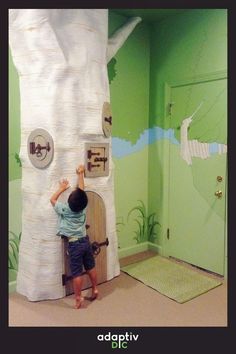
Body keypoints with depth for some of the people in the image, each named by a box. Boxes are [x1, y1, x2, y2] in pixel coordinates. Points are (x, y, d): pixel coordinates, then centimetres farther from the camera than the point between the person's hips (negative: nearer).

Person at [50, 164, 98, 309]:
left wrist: (62, 188, 8)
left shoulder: (65, 209, -17)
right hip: (85, 240, 5)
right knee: (91, 267, 18)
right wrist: (80, 174, 16)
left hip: (74, 244, -4)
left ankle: (78, 298, 14)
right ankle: (95, 290, 31)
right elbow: (81, 189, 6)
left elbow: (52, 199, 0)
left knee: (77, 273, 4)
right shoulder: (83, 206, -8)